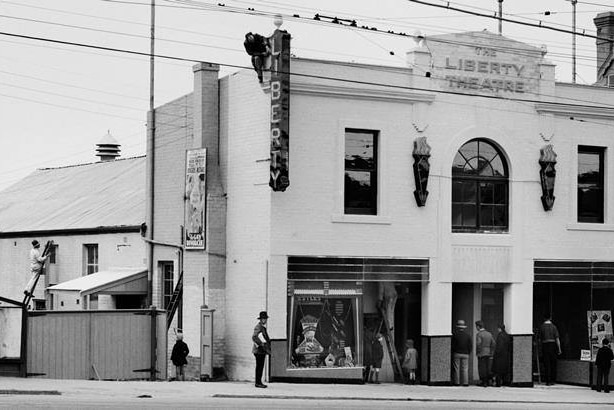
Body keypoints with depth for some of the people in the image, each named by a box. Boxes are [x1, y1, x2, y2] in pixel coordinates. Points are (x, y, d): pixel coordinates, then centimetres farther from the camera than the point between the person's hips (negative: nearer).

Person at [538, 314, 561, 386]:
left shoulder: (541, 327, -1)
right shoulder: (553, 326, -1)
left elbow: (539, 339, 1)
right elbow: (557, 339, -4)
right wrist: (559, 349, 0)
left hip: (545, 345, 0)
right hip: (553, 345, 0)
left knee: (547, 364, 2)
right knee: (553, 364, 10)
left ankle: (548, 381, -1)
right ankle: (552, 380, 11)